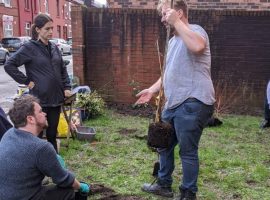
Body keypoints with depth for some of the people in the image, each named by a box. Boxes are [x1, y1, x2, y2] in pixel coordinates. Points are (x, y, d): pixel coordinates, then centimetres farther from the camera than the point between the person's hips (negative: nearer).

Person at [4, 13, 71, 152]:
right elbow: (9, 65, -12)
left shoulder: (54, 47, 9)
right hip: (39, 99, -5)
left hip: (56, 97, 5)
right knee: (37, 134, 5)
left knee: (52, 134, 16)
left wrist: (66, 87, 7)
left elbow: (63, 69, 17)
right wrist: (26, 81, -13)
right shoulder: (29, 48, -9)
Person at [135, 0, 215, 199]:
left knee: (187, 151, 1)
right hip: (173, 103, 10)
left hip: (193, 104, -10)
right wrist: (152, 90, 17)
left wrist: (176, 22, -25)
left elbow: (197, 46, -34)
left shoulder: (195, 30, -8)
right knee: (164, 145, 19)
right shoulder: (173, 40, 21)